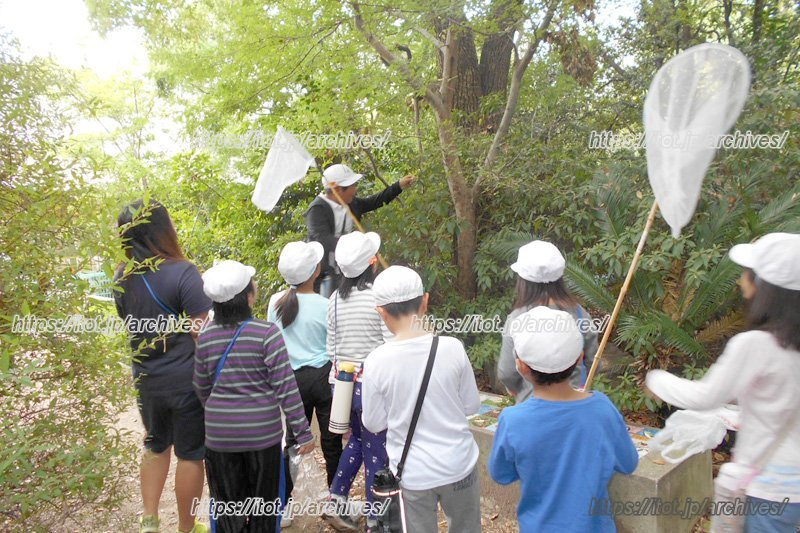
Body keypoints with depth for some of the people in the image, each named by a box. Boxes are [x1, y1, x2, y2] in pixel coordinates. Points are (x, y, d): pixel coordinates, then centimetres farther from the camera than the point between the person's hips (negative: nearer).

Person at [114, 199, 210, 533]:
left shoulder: (122, 278, -1)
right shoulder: (182, 273, -21)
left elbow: (130, 323, 12)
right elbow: (203, 334, -20)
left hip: (145, 379, 6)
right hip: (186, 380, -6)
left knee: (156, 446, 26)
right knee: (190, 455, 12)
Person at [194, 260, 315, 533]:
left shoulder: (206, 335, -5)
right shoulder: (266, 332, -17)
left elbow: (202, 387, 7)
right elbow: (285, 387, -16)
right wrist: (304, 433, -9)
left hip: (219, 435, 3)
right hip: (262, 433, -3)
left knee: (228, 504, 18)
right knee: (263, 503, 18)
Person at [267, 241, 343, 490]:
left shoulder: (276, 302, -4)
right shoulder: (325, 306, -14)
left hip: (292, 377, 3)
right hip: (322, 376, -3)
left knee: (293, 438, 15)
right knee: (331, 438, 10)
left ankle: (283, 493, 20)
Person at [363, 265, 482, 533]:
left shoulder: (376, 361, -17)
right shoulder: (452, 347, -15)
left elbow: (374, 424, -5)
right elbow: (472, 405, -2)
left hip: (414, 473, -1)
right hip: (459, 464, 1)